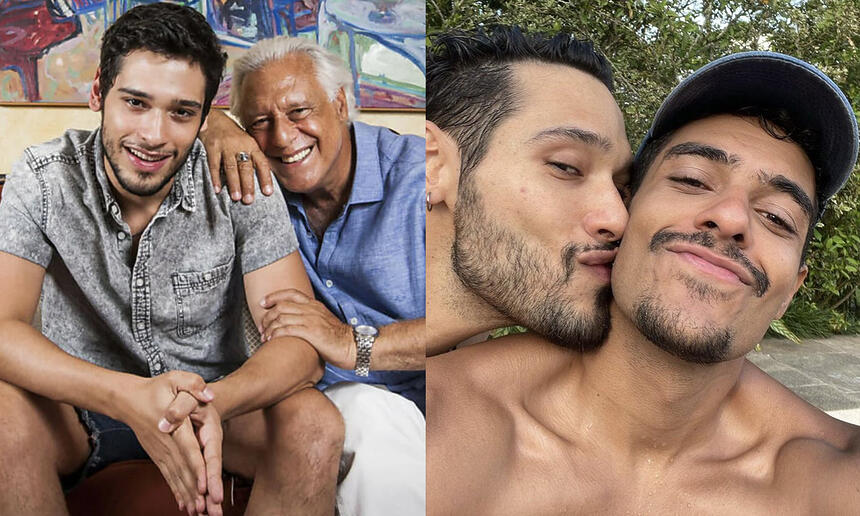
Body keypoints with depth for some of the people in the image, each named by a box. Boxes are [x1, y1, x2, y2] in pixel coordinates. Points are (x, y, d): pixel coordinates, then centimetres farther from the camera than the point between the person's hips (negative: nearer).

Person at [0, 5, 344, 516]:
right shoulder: (45, 178, -13)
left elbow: (302, 342, -20)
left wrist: (213, 401, -42)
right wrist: (128, 396, -40)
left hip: (215, 399, 0)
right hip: (82, 404, 0)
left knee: (315, 424, -27)